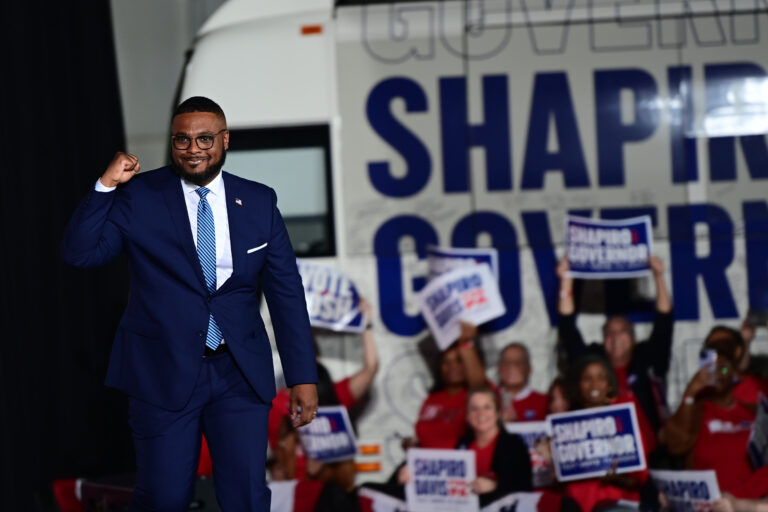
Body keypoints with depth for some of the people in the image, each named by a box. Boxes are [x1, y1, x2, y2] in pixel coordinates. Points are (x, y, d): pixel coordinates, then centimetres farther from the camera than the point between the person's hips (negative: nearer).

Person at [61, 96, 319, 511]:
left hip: (240, 375, 2)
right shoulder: (138, 196, 0)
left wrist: (303, 378, 2)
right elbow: (79, 253, -7)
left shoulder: (259, 202, 5)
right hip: (163, 373, -1)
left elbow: (286, 292, 5)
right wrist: (106, 186, -16)